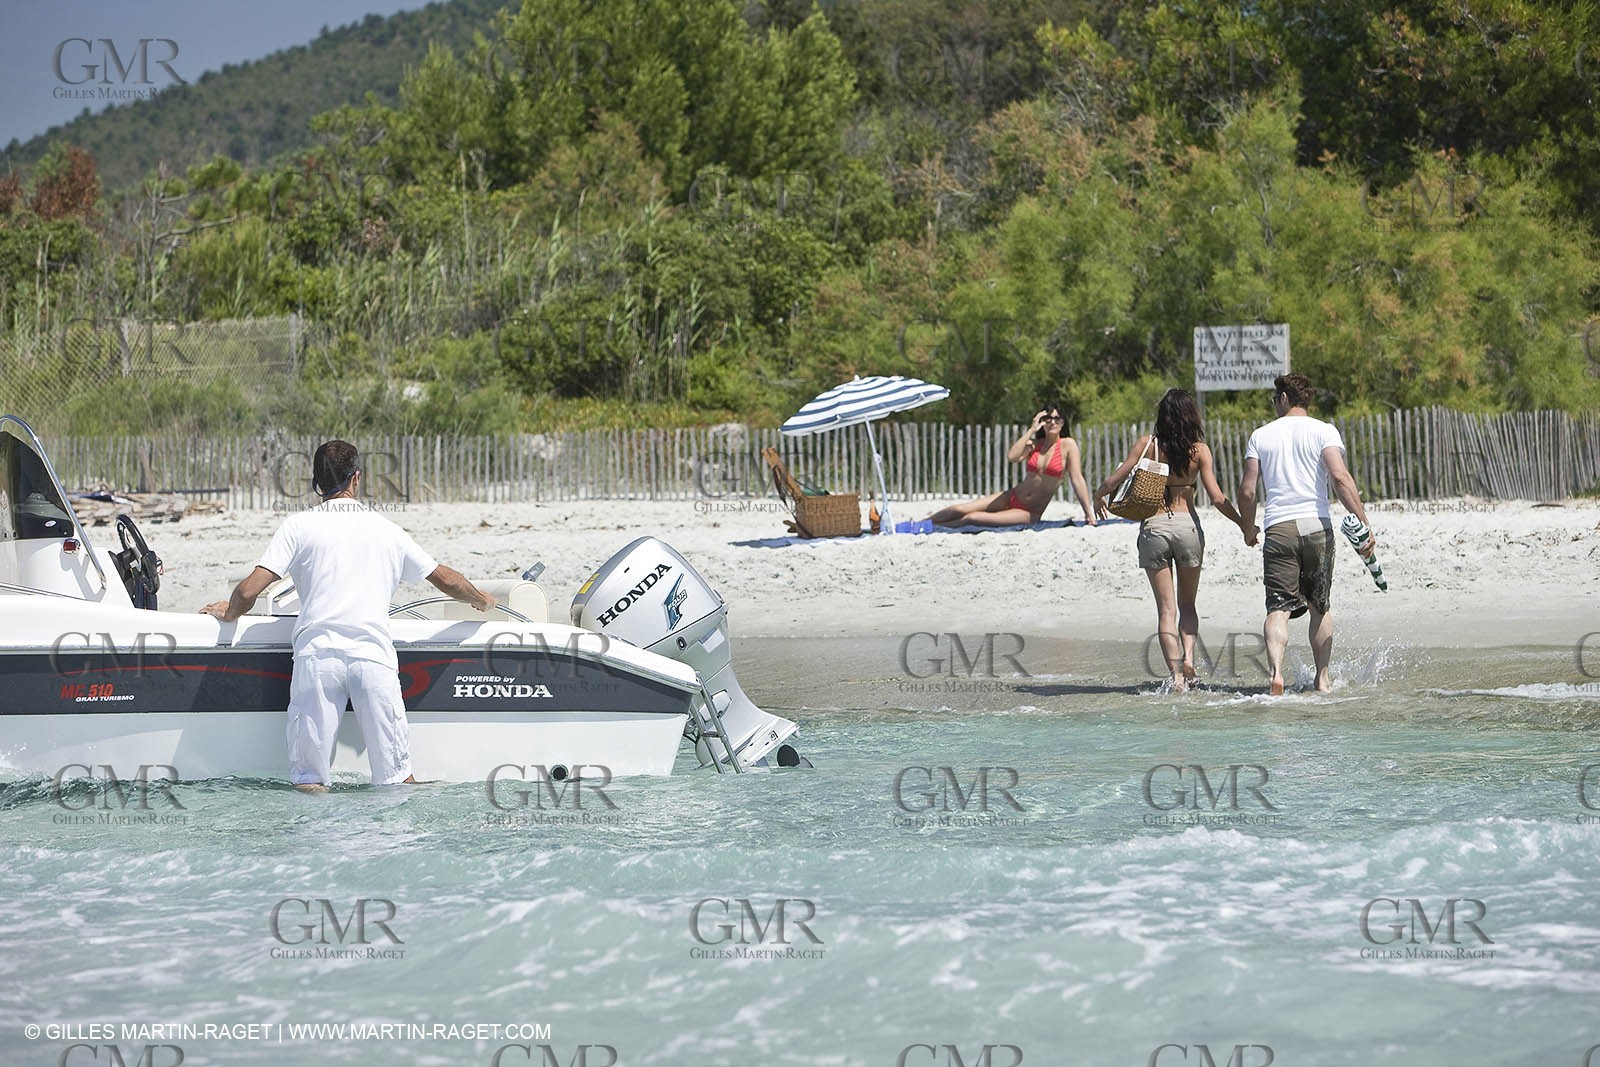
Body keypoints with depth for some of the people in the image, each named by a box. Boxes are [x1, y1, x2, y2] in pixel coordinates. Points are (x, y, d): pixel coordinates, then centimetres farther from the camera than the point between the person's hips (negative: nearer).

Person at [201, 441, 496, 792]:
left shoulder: (298, 526, 9)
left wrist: (229, 612, 25)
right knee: (396, 780, 4)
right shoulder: (387, 530, 17)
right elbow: (446, 580, 27)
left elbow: (248, 591, 2)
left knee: (310, 782, -2)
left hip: (317, 655, -1)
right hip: (374, 656, 1)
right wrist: (483, 600, 48)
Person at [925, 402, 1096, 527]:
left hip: (1031, 513, -4)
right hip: (1012, 497, 4)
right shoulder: (1033, 444, 3)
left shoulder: (1068, 445, -9)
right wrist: (1032, 430, -16)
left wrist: (1088, 514, -16)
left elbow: (1077, 480, -12)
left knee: (972, 518, -19)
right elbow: (1012, 456, -17)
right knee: (960, 510, -8)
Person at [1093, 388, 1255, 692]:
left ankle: (1176, 673, -6)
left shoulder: (1146, 444, -3)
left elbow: (1115, 480, -4)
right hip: (1187, 524, 1)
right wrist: (1244, 525, 4)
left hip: (1153, 527, -1)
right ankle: (1188, 656, -7)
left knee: (1166, 608, 4)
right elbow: (1217, 497, -7)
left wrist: (1098, 496, 18)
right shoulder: (1199, 449, -3)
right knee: (1187, 604, 17)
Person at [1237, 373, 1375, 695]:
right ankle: (1322, 679, 17)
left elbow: (1247, 491, 6)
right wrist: (1364, 523, -12)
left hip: (1278, 527, 0)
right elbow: (1340, 477, -11)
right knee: (1320, 607, 14)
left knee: (1278, 607, -6)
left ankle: (1275, 671, -28)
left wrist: (1248, 530, 22)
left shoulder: (1261, 435, 8)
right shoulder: (1323, 432, 3)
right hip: (1317, 524, 0)